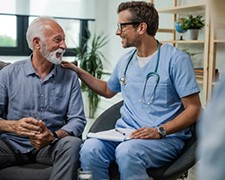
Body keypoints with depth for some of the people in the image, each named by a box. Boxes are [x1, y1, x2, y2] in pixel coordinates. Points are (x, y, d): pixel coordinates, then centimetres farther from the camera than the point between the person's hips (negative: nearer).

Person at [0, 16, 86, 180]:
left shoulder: (70, 77, 6)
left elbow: (78, 120, -1)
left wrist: (53, 136, -21)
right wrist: (13, 126, -22)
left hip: (50, 146, 2)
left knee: (72, 143, -31)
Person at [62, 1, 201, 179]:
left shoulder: (176, 59, -7)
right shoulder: (125, 61, 13)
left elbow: (194, 109, -8)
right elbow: (108, 90, 33)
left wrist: (160, 131, -21)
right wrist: (78, 71, 24)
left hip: (165, 138, -5)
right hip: (125, 133, 5)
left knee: (126, 151, -37)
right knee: (90, 149, -27)